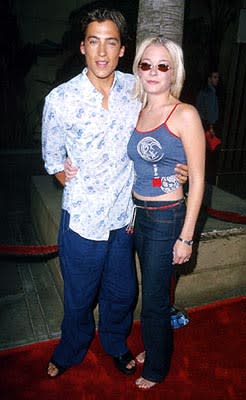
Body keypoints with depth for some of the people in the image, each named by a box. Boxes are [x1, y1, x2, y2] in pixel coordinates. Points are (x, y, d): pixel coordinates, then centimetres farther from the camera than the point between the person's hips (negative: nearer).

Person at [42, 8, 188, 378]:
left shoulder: (137, 89, -3)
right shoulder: (60, 99, -11)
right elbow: (53, 159, 3)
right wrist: (82, 191, -4)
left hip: (123, 218, 3)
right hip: (82, 219, -2)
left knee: (122, 293, 20)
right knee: (79, 297, 16)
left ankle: (116, 344, 51)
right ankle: (71, 351, 48)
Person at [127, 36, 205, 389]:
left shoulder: (185, 115, -13)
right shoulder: (137, 112, 7)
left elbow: (197, 179, -13)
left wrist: (186, 236, -14)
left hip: (167, 218, -6)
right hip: (139, 214, 6)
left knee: (154, 299, 9)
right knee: (152, 290, 21)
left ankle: (156, 367, 36)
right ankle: (154, 349, 47)